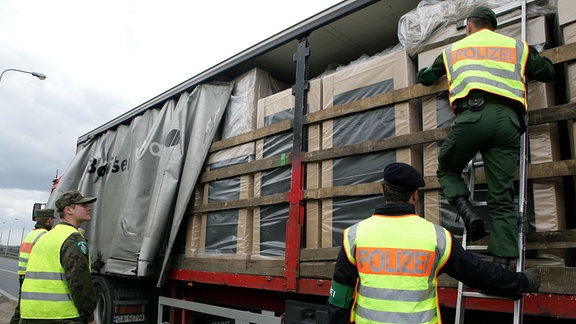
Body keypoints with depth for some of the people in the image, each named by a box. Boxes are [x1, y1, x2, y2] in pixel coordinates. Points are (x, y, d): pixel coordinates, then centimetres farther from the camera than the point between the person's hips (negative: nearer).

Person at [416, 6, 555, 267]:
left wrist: (424, 74, 64)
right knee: (502, 199, 0)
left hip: (472, 114, -2)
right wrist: (535, 55, 56)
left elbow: (426, 78, 39)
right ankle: (502, 263, -7)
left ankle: (468, 213, -6)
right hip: (508, 119, 2)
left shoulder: (454, 49, 27)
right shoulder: (516, 47, 28)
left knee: (447, 170, 20)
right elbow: (548, 73, 36)